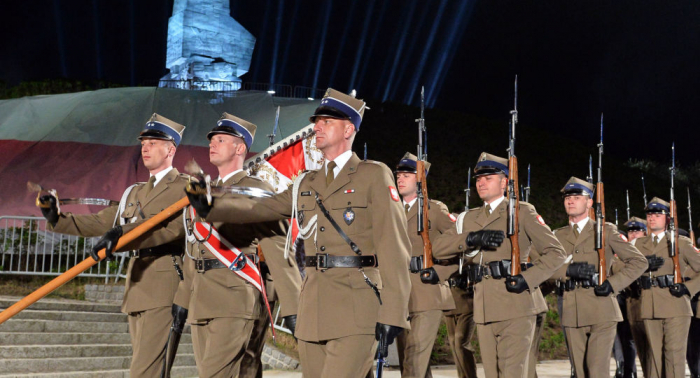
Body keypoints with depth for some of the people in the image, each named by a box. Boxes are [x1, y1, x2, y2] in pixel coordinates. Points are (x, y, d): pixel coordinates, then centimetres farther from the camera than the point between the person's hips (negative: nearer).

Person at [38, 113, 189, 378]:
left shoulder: (185, 188, -1)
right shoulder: (134, 192, 24)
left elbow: (175, 227, -19)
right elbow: (101, 222, 19)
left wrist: (123, 235, -31)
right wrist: (58, 219, 4)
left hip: (163, 285, -8)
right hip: (136, 287, 8)